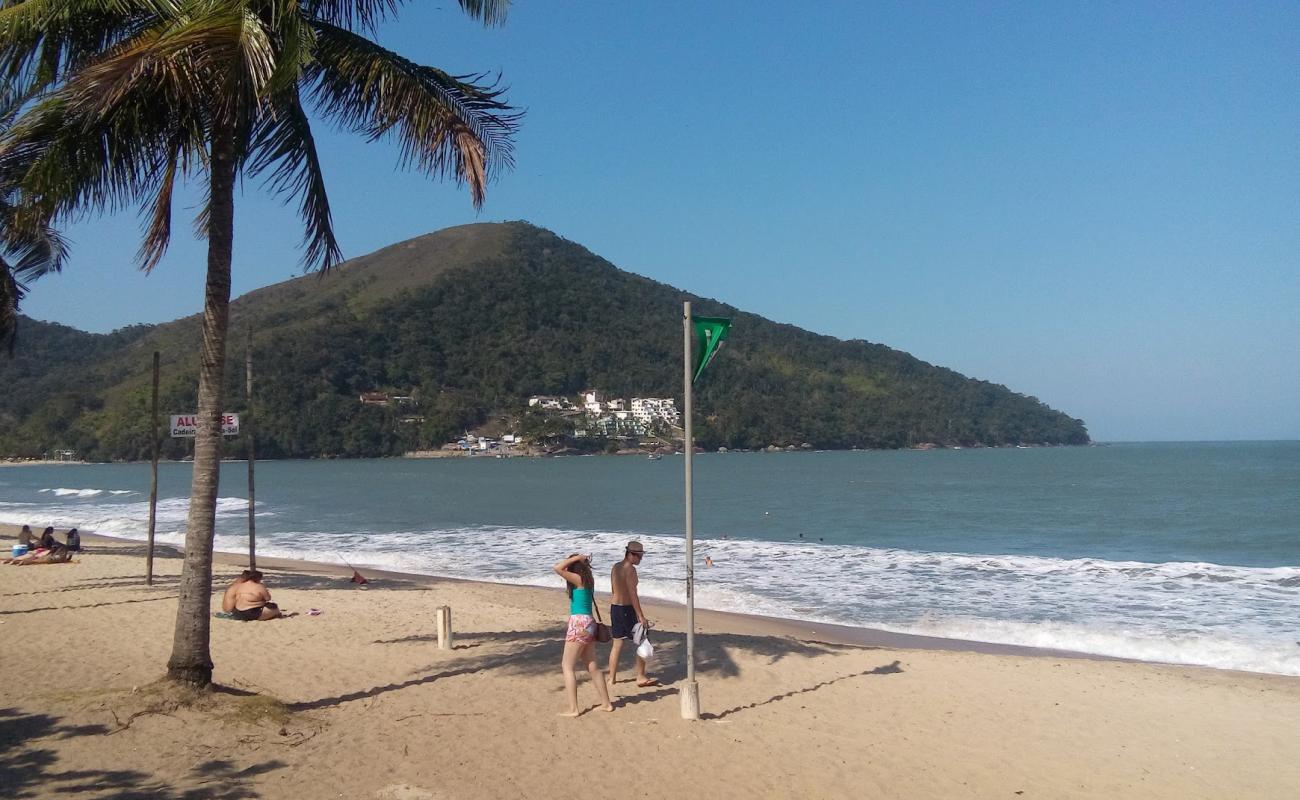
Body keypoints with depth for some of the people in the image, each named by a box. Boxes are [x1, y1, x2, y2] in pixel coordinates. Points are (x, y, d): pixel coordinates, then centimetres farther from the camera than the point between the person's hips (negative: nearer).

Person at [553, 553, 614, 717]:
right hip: (588, 624, 9)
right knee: (592, 667, 14)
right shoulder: (588, 579, 12)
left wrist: (576, 558, -10)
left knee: (567, 667, -3)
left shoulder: (578, 579, -12)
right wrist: (582, 560, 16)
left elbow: (558, 568, -20)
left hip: (579, 625, -9)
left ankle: (573, 709, -6)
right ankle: (606, 704, 18)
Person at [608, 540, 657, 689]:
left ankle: (612, 678, 17)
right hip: (627, 608, -8)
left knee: (617, 644, 14)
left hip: (614, 607, 8)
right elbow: (633, 594, -20)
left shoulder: (615, 567, 10)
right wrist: (641, 616, -20)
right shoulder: (630, 569, -16)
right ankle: (641, 677, 5)